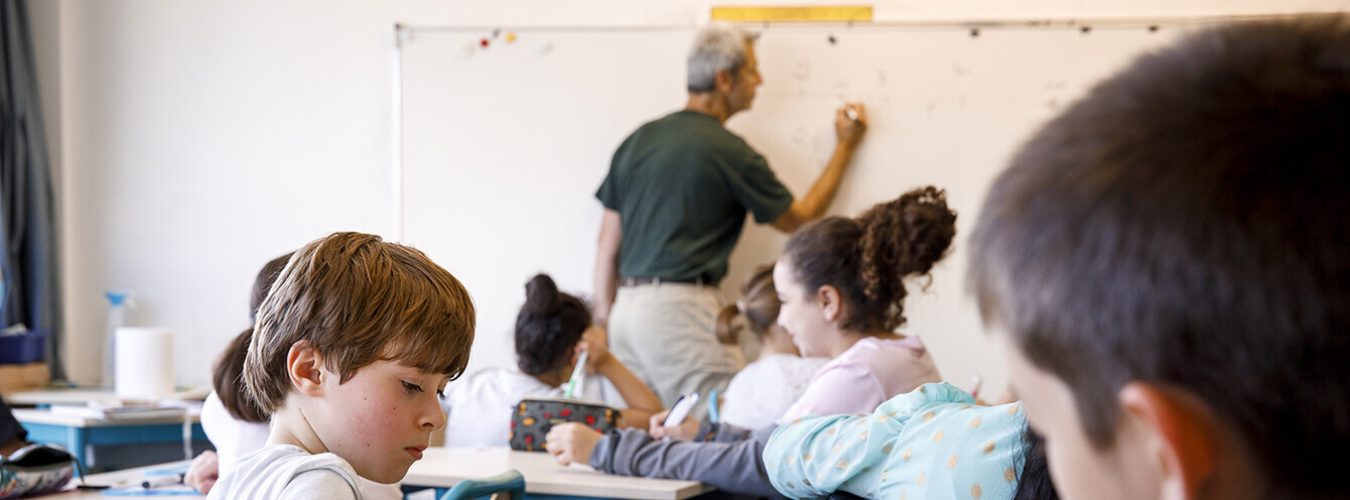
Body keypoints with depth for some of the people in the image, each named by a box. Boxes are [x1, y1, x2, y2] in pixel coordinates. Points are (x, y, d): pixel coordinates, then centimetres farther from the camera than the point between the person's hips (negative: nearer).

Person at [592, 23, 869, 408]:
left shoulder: (638, 141, 12)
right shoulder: (728, 152, -7)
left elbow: (608, 243, 15)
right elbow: (800, 219, 7)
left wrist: (604, 319, 21)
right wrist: (845, 148, 16)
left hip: (627, 304, 8)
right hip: (681, 305, -8)